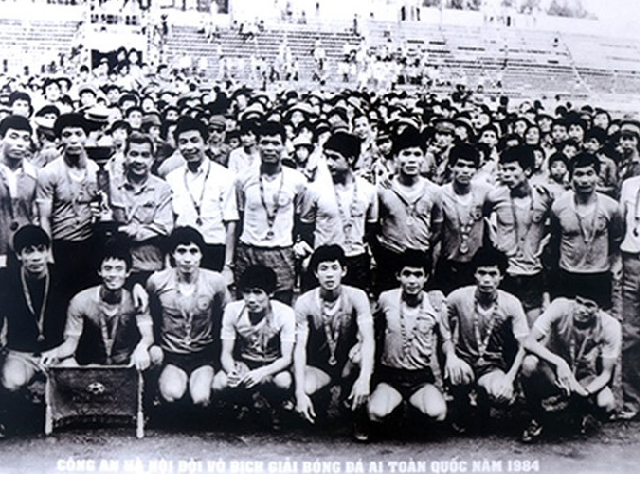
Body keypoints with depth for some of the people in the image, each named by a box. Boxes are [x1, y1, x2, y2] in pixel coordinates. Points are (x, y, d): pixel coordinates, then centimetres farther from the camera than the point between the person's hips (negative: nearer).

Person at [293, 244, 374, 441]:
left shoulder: (356, 297, -15)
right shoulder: (305, 302, -13)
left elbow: (368, 339, -26)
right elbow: (300, 347, -18)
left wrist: (364, 378, -42)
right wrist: (300, 392, -29)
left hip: (348, 366, 0)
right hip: (319, 367, 0)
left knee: (362, 351, -35)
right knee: (304, 395, -32)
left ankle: (359, 416, -13)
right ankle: (324, 400, 9)